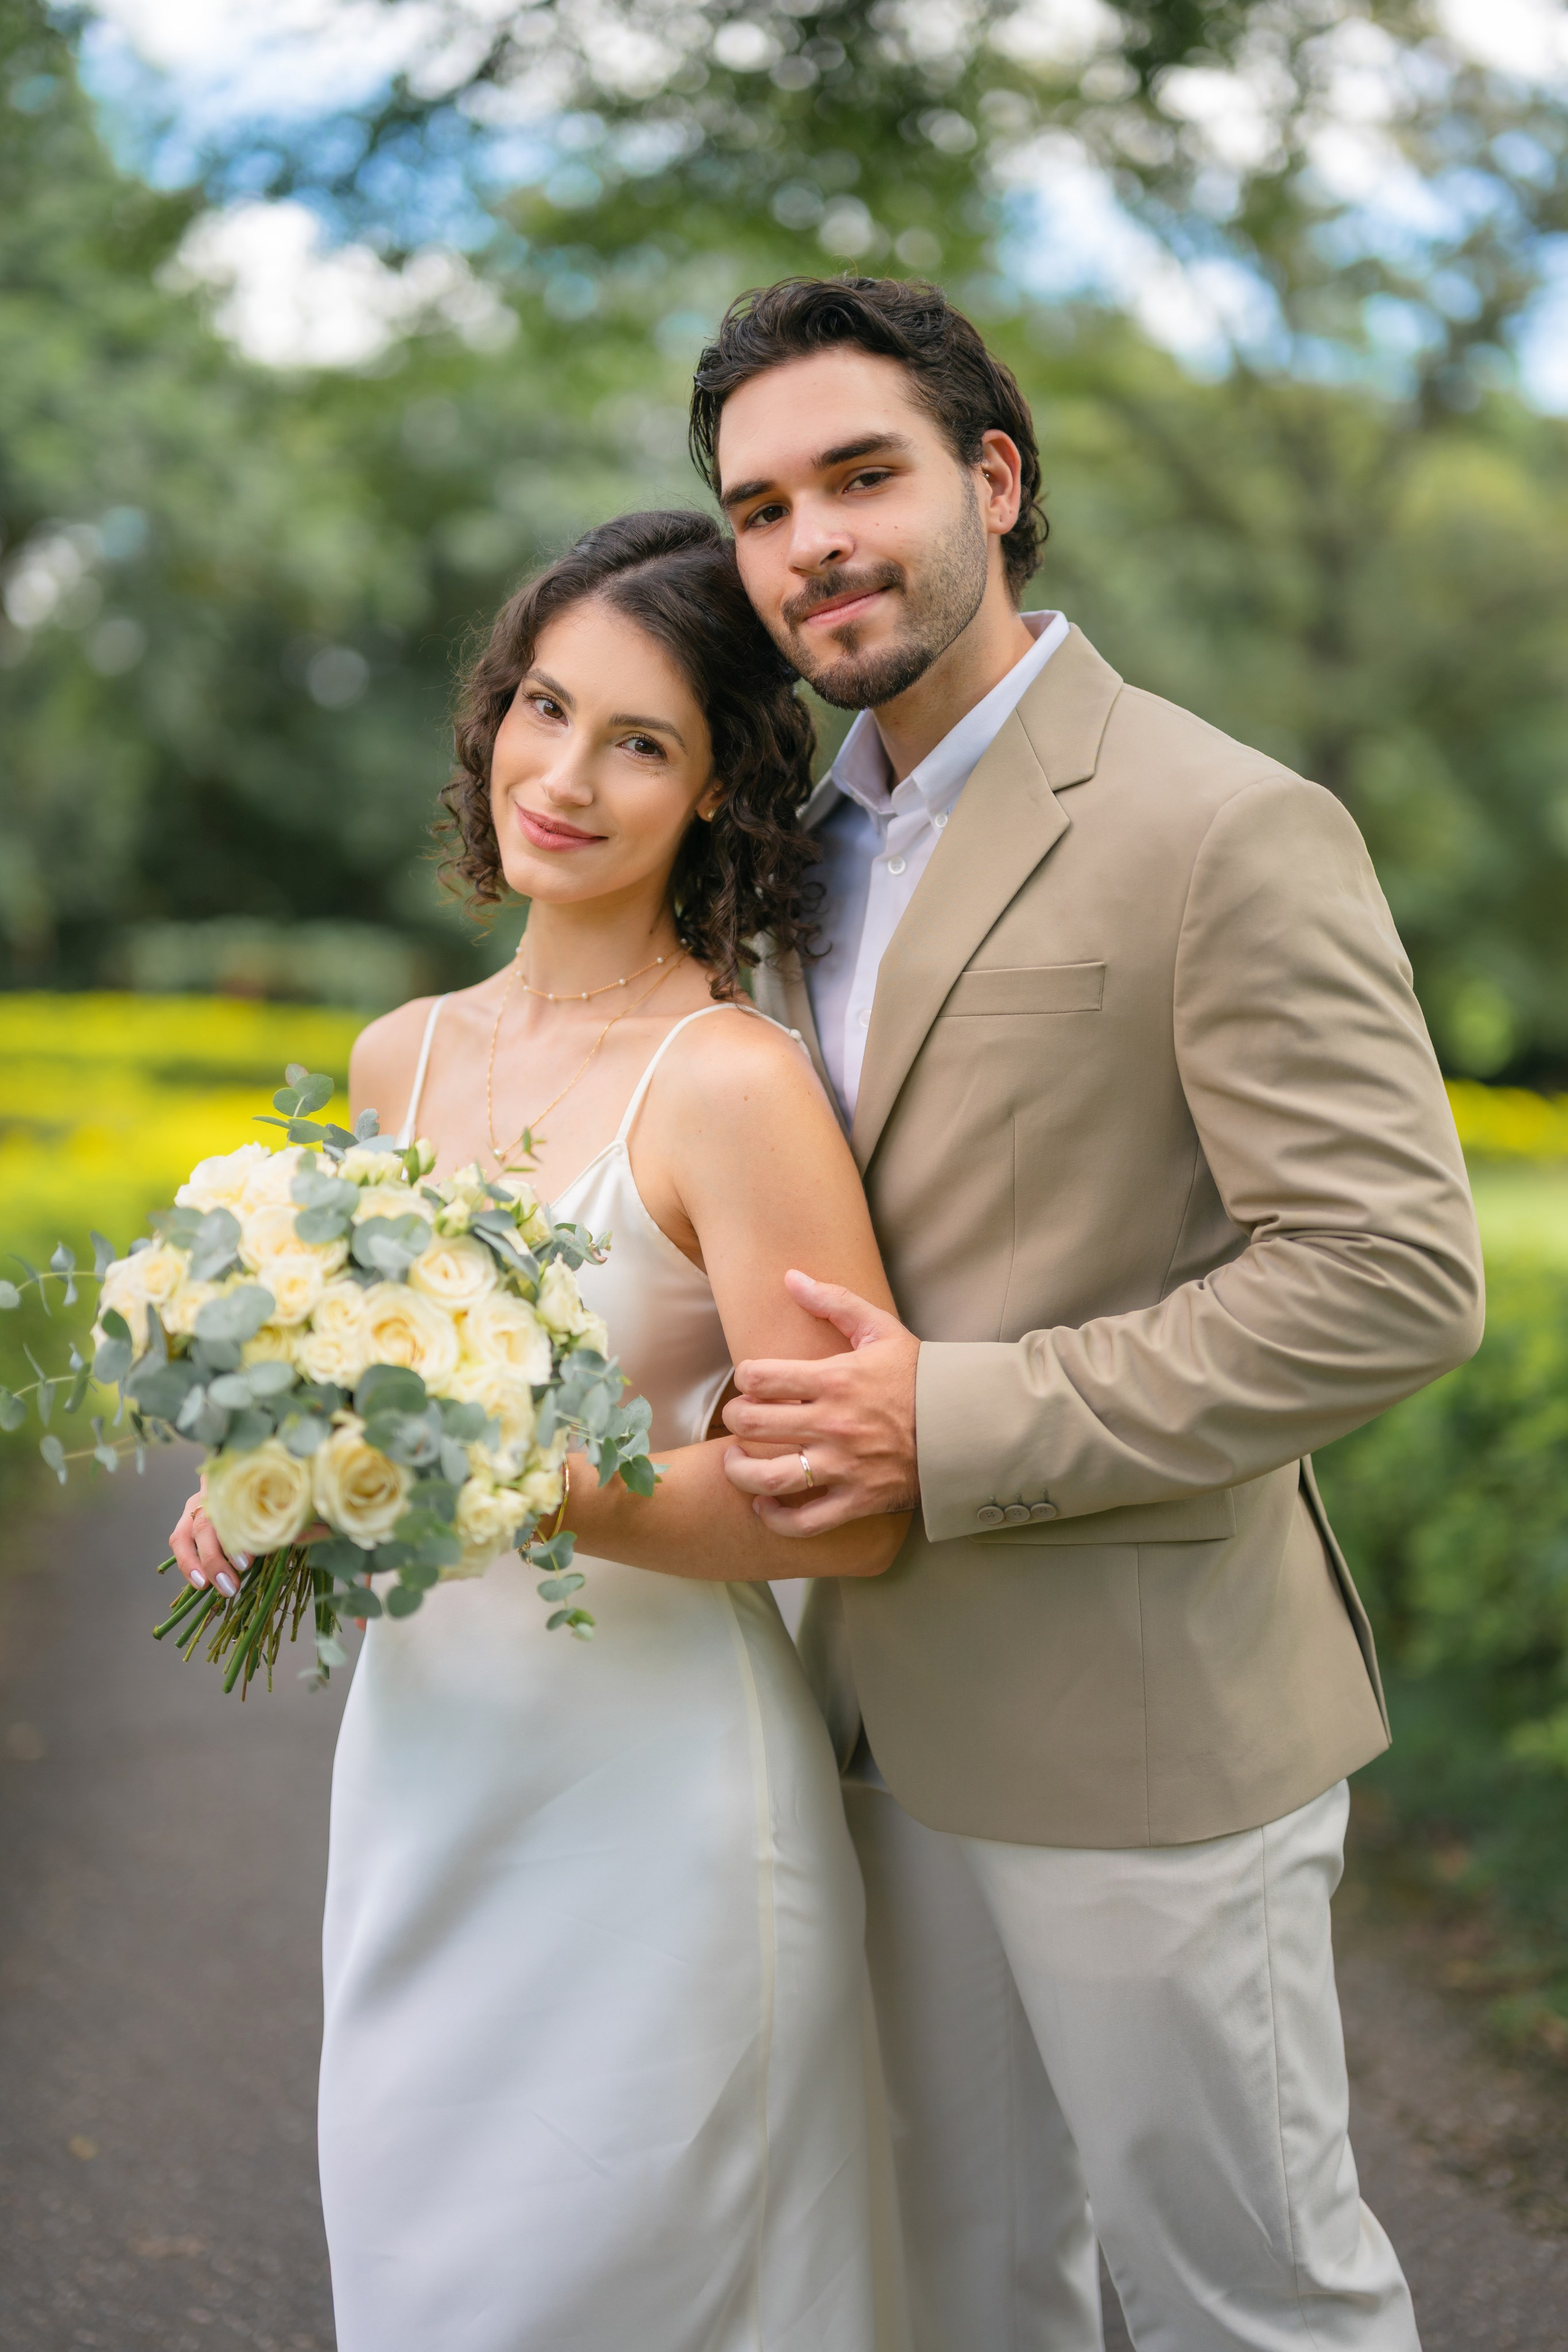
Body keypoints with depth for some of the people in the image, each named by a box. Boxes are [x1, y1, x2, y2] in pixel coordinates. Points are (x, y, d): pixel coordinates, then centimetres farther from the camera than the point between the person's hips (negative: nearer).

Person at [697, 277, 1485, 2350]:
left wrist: (952, 1430, -24)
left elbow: (1397, 1281, -22)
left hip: (1142, 1730, -7)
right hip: (902, 1713, 8)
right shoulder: (814, 847, 10)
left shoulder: (1232, 832, -17)